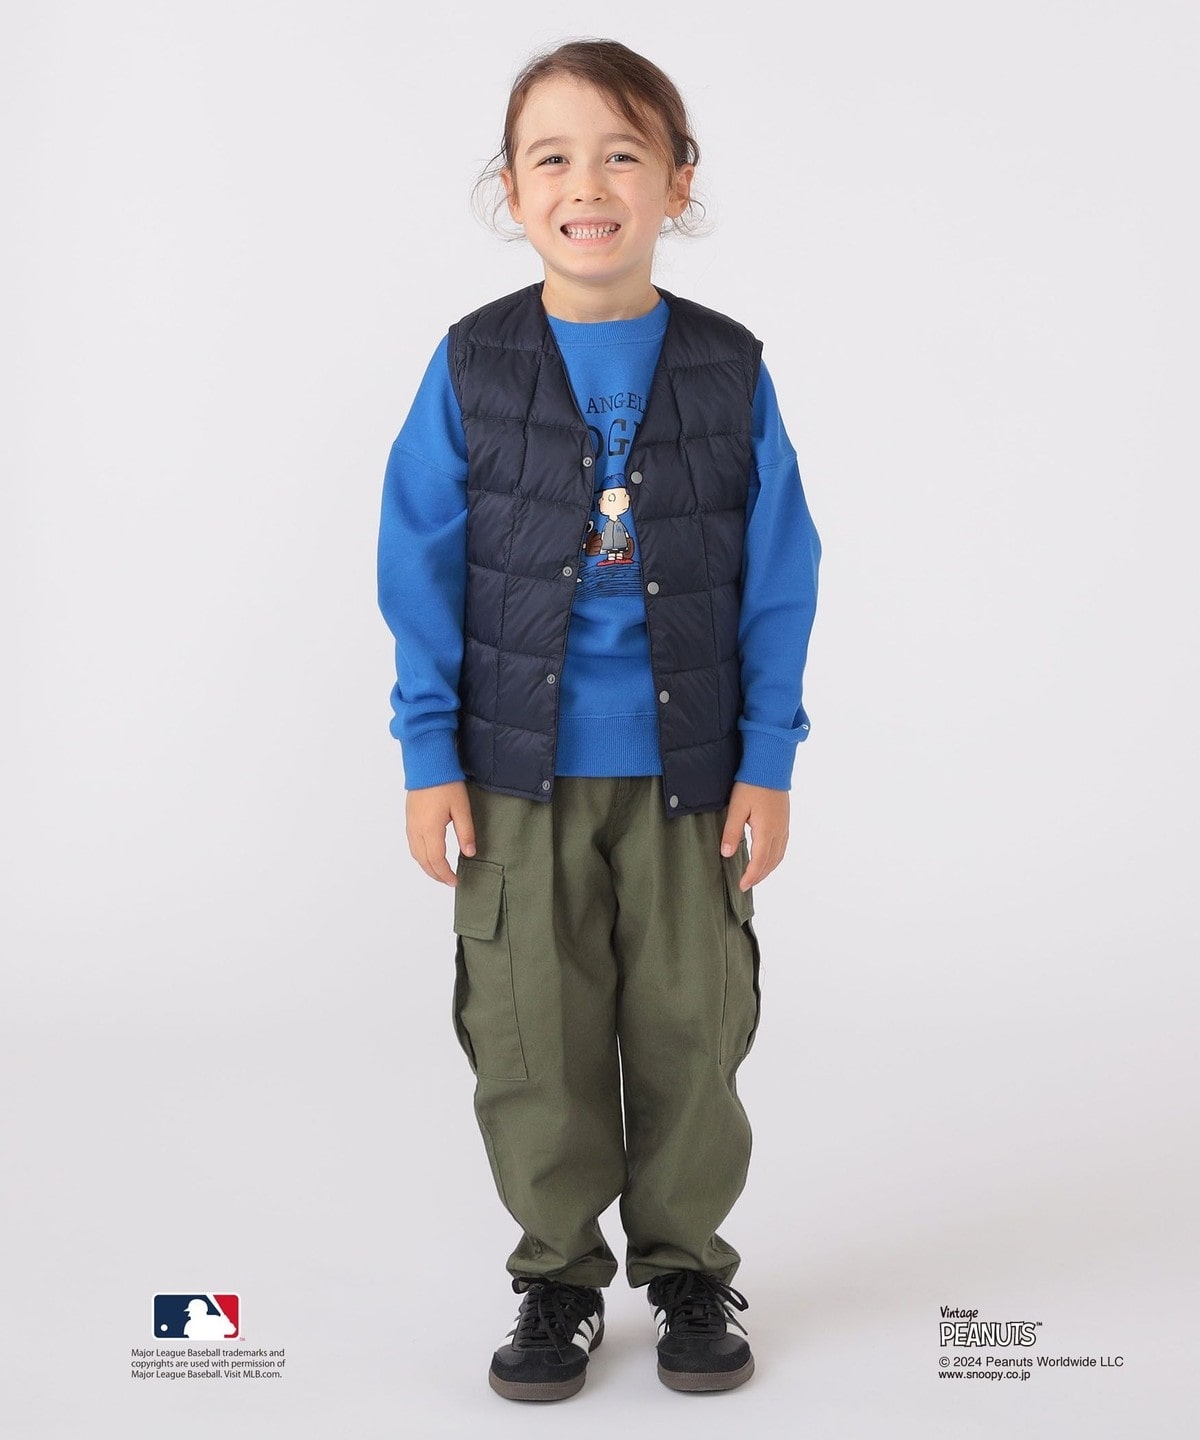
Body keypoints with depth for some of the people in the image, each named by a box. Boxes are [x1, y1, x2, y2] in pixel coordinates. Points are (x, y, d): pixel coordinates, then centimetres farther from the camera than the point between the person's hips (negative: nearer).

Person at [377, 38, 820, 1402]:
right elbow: (423, 571, 0)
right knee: (535, 1035, 8)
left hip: (686, 771, 0)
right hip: (520, 774, 0)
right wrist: (429, 753, -3)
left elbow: (778, 580, 1)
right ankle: (558, 1276, 27)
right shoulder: (471, 366, -2)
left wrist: (768, 761, -2)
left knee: (690, 1030, 9)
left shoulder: (731, 370, -2)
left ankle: (688, 1267, 29)